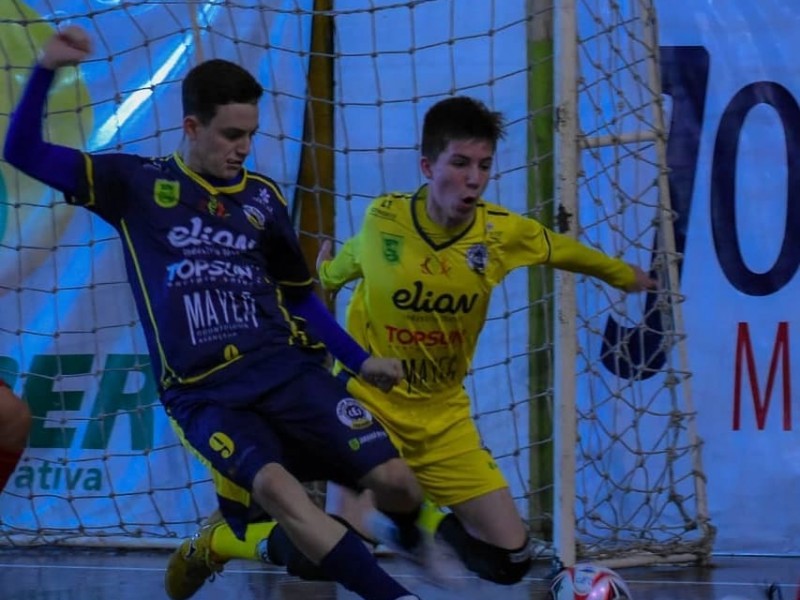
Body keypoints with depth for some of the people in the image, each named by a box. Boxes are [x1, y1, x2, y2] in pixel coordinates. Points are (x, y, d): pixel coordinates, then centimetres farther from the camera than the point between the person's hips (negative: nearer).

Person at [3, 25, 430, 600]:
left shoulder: (264, 197, 12)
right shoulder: (138, 183, 5)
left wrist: (361, 361, 13)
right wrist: (46, 71, -12)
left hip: (288, 369, 3)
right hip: (204, 392, -3)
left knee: (395, 481, -14)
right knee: (276, 489, -32)